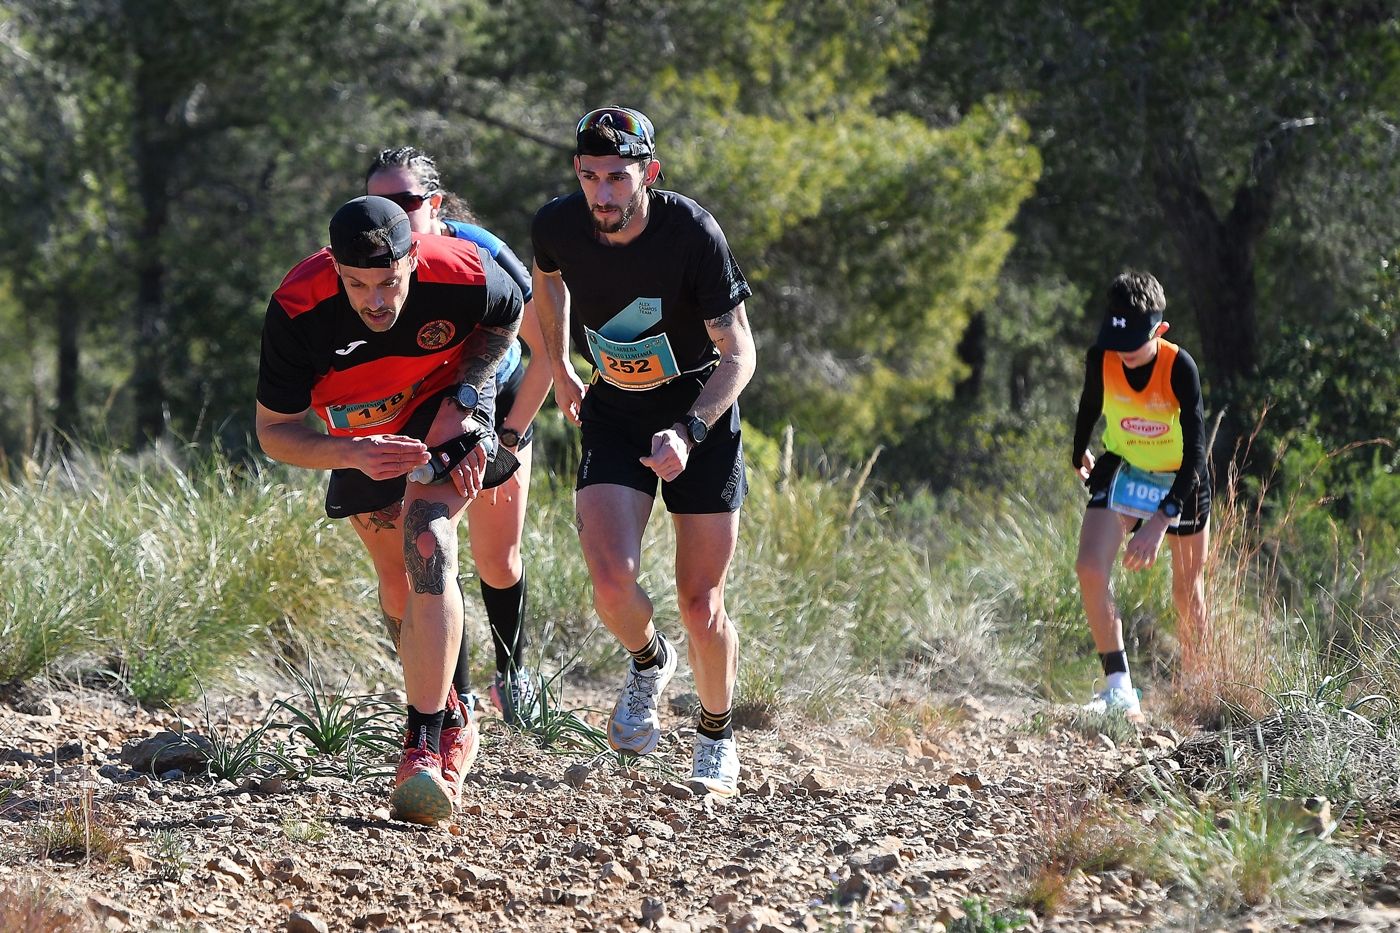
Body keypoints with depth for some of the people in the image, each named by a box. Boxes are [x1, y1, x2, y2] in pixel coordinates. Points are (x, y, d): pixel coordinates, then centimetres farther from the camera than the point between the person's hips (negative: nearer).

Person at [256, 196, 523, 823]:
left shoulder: (462, 275, -32)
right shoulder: (297, 310, -33)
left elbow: (506, 321, -6)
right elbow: (274, 432, -23)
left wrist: (462, 398, -19)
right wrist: (354, 454, -40)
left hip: (444, 404, -3)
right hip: (358, 435, 3)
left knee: (427, 548, -26)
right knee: (401, 585, 13)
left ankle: (426, 744, -29)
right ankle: (450, 718, 38)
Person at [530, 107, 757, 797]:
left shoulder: (692, 233, -24)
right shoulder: (558, 225, -14)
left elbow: (738, 353, -18)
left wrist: (688, 432, -32)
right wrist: (557, 368, 22)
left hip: (701, 407, -2)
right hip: (614, 412, 2)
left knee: (700, 607, -3)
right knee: (612, 580, -20)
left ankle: (717, 737, 25)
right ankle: (648, 662, 15)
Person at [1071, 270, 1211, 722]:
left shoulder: (1180, 367, -29)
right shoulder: (1101, 359, -19)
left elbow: (1196, 450, -32)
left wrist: (1161, 519, -42)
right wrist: (1079, 455, 23)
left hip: (1180, 479, -2)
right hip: (1123, 469, 2)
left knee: (1187, 592, 9)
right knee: (1090, 568, -19)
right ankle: (1119, 688, -16)